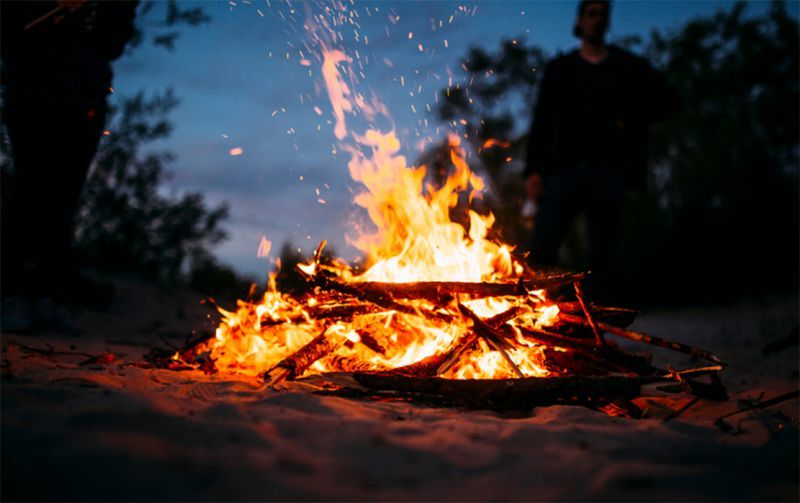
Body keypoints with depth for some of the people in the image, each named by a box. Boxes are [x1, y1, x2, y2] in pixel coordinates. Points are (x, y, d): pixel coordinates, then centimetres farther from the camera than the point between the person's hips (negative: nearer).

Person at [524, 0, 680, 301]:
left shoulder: (628, 67, 16)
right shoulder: (559, 69, 15)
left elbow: (669, 101, 16)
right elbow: (542, 123, 7)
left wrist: (632, 121, 0)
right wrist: (534, 170, -5)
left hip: (609, 171, 0)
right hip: (565, 169, 0)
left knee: (601, 254, -2)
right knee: (542, 248, -13)